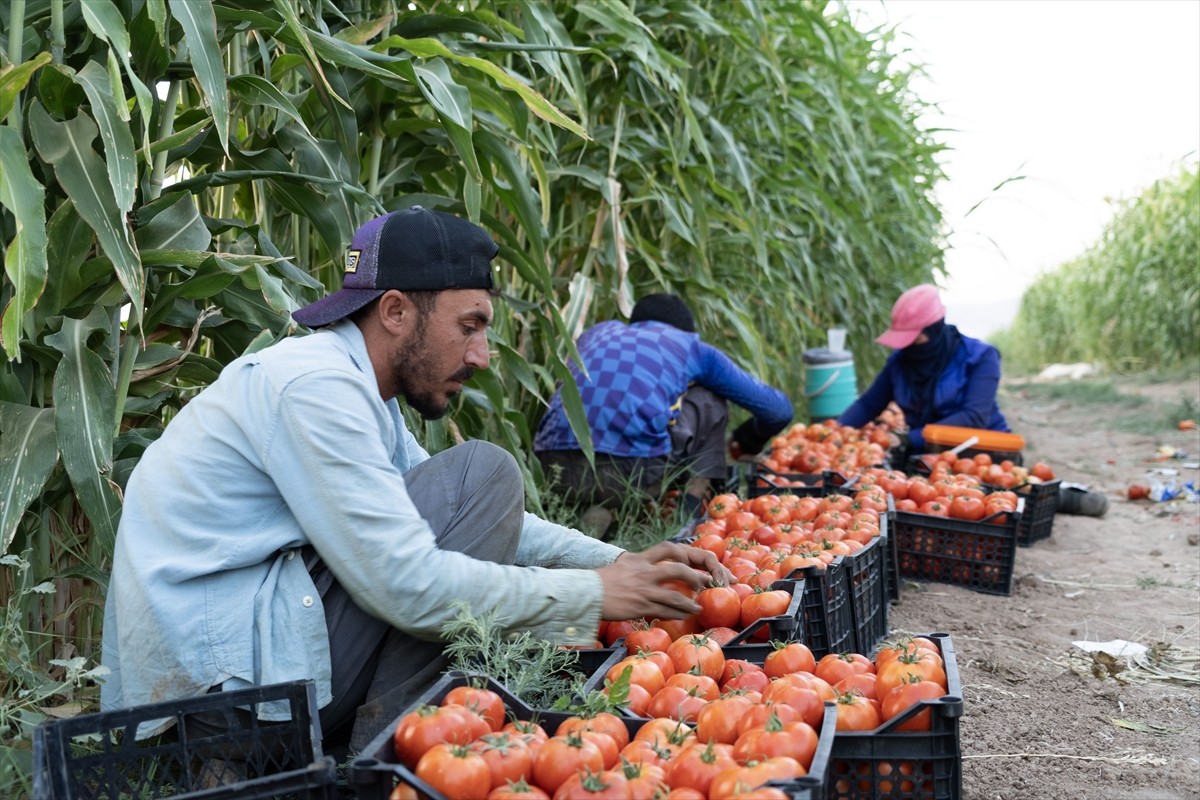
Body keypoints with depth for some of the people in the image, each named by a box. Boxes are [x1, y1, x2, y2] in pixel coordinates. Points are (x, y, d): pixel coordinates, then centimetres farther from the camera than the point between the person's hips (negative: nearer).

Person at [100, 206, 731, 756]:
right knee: (483, 476, -12)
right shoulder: (316, 384, -17)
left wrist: (616, 562, 5)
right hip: (214, 673, -10)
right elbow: (409, 585, -23)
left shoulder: (357, 389, 13)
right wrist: (594, 596, -14)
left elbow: (489, 524, 17)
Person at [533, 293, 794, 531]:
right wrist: (744, 442, 51)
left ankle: (601, 510, 9)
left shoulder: (600, 330, 30)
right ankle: (691, 508, 13)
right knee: (710, 401, 24)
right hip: (634, 471, -2)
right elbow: (778, 409, 28)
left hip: (555, 470, 3)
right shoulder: (693, 346, 22)